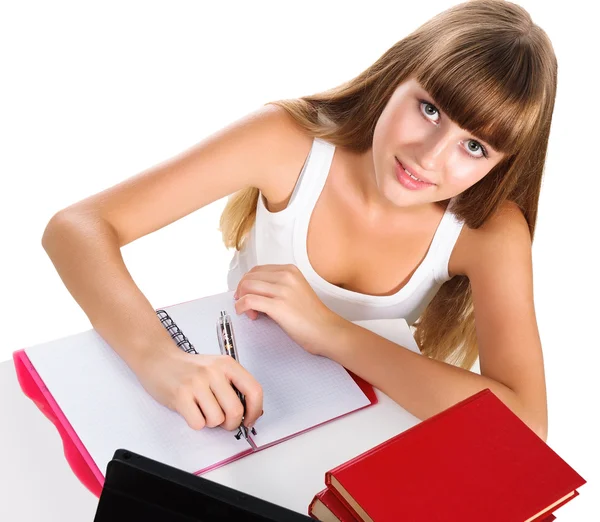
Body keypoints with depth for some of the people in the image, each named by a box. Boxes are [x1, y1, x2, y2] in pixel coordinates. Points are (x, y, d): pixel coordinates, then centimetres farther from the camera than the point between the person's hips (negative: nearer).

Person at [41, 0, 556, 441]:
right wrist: (157, 355, -44)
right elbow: (77, 226, -25)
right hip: (226, 412, 0)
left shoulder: (490, 230, -20)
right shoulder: (288, 141, -23)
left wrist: (330, 331, -34)